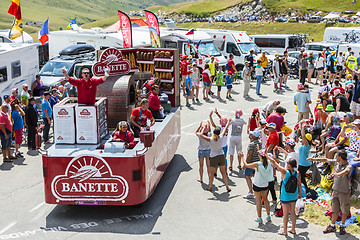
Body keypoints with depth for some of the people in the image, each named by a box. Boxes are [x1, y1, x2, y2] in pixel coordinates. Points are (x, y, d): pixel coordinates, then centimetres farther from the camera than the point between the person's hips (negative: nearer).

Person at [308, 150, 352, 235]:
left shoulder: (348, 166, -17)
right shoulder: (336, 162, 3)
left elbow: (346, 171, -39)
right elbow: (326, 160, 15)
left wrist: (338, 174, -58)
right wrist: (314, 159, 16)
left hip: (344, 192, -5)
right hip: (335, 190, 6)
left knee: (344, 210, 7)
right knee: (335, 209, 12)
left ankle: (342, 226, 23)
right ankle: (332, 226, 21)